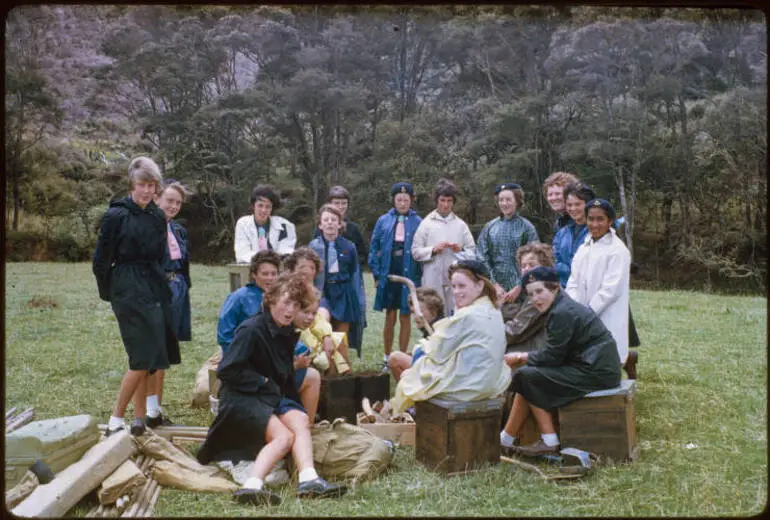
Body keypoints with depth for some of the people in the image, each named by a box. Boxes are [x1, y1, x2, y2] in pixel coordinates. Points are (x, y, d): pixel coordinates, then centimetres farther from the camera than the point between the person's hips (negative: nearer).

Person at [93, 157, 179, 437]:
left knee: (151, 357, 7)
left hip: (154, 289, 6)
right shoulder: (116, 216, -8)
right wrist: (110, 294, 1)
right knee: (144, 357, -10)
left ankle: (141, 418, 15)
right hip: (129, 292, -6)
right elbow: (101, 260, -4)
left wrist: (161, 286, 16)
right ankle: (116, 419, 1)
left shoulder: (158, 216, 10)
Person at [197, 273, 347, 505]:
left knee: (300, 420, -21)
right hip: (240, 397, -7)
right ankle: (252, 485, -39)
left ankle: (309, 480, -35)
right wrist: (263, 382, -14)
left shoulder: (288, 333, 10)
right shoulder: (251, 330, -16)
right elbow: (227, 371, -19)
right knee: (284, 435, -28)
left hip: (273, 396, 7)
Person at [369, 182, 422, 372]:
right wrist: (377, 274, 0)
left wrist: (420, 276, -6)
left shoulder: (417, 222, -2)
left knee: (405, 318, 7)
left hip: (409, 276, -1)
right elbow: (374, 248, 5)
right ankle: (387, 358, 19)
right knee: (390, 318, 8)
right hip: (388, 276, 1)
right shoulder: (384, 221, 3)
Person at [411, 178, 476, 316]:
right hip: (433, 280, -1)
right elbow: (416, 252, 3)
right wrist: (433, 250, -12)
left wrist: (460, 250, -9)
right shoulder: (426, 223, 5)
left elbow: (472, 252, 10)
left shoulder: (460, 224, 10)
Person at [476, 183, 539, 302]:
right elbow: (482, 258, 4)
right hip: (496, 289, 2)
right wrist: (495, 285, -5)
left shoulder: (527, 227, 1)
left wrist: (518, 289, -11)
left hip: (520, 291, -2)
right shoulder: (489, 227, 7)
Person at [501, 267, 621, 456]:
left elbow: (553, 356, -16)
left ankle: (549, 441, -2)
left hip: (596, 373, -11)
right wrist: (524, 358, 1)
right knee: (528, 372, 9)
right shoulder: (562, 307, 13)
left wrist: (522, 357, -2)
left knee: (528, 378, -9)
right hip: (596, 367, 11)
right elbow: (555, 353, 12)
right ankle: (506, 439, 12)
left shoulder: (562, 313, -18)